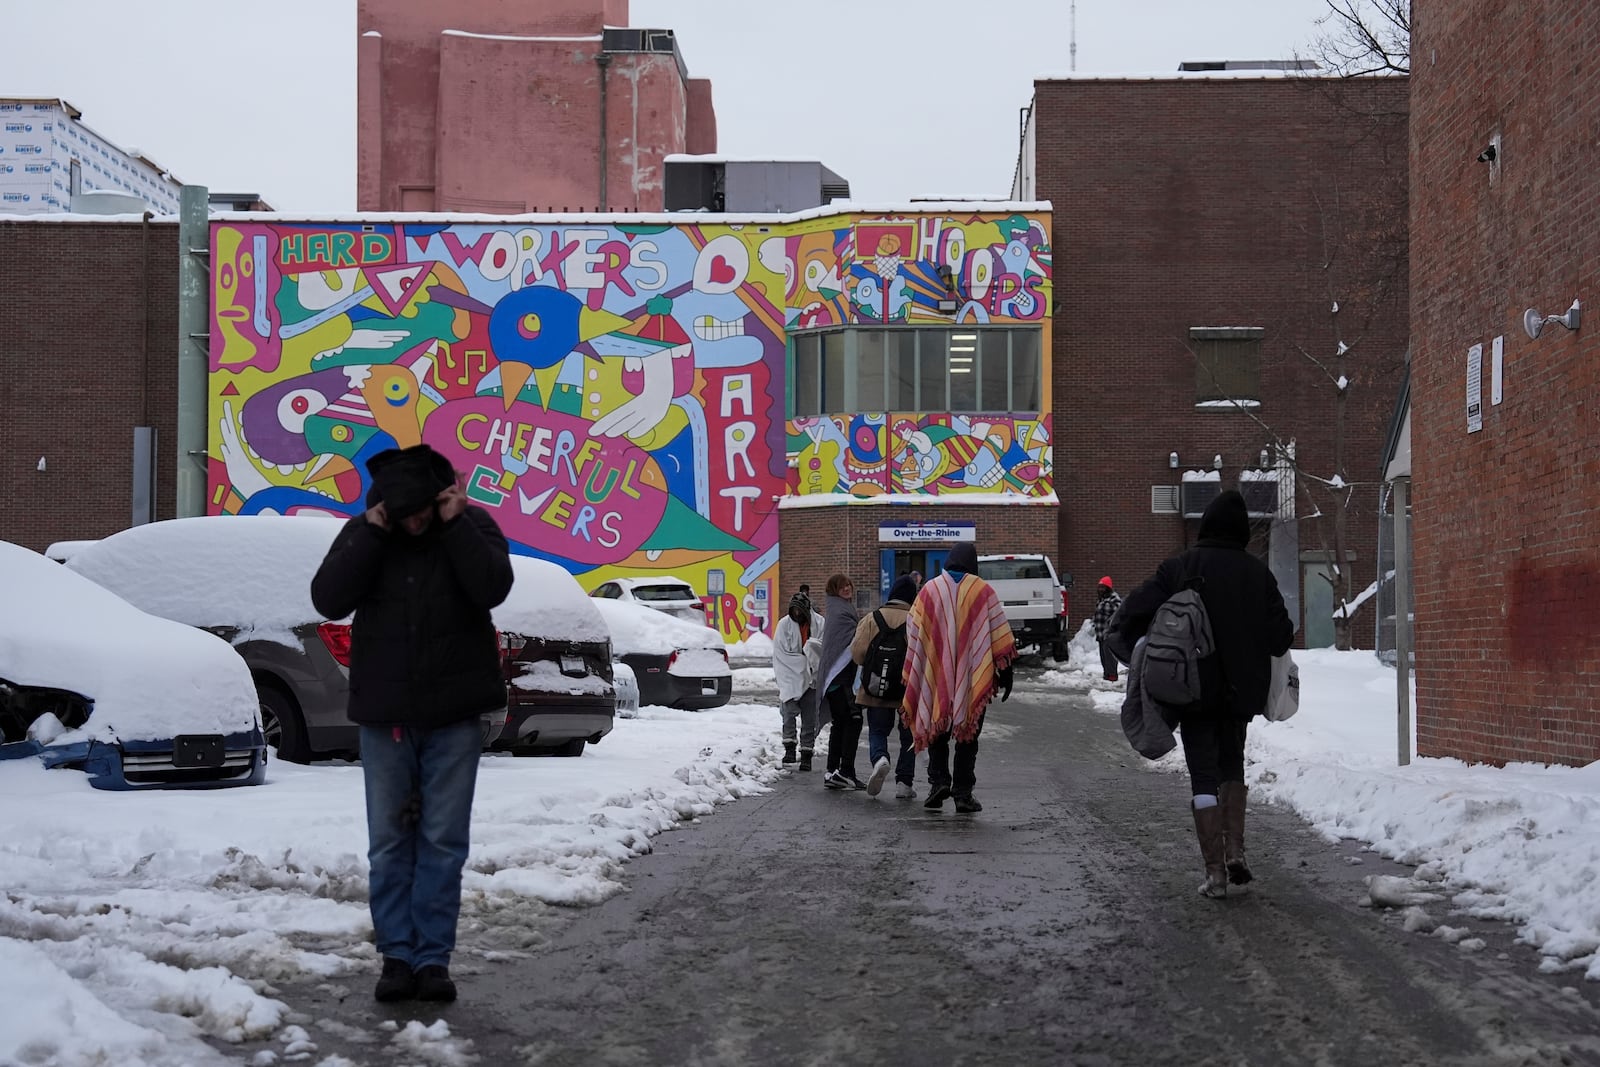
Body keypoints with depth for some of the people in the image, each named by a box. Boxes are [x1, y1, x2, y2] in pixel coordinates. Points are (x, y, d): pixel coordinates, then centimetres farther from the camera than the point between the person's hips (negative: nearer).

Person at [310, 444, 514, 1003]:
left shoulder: (472, 525, -2)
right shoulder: (361, 533, 2)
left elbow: (493, 586, -19)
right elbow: (328, 599, -12)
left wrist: (455, 524, -18)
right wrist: (371, 534, -16)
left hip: (453, 714, -1)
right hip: (384, 715, 2)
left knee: (443, 842, 2)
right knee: (389, 843, 4)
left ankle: (433, 957, 7)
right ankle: (398, 955, 12)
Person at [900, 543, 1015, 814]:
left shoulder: (929, 589, 2)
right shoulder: (982, 590, -1)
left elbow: (913, 633, 5)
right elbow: (1000, 634, -3)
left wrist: (911, 675, 13)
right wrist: (1005, 670, 2)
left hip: (936, 677, 1)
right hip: (974, 678, -1)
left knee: (937, 730, 14)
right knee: (968, 735, 7)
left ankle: (938, 780, -2)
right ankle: (963, 792, 4)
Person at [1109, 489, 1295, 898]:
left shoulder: (1180, 568, -7)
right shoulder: (1257, 573, -1)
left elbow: (1133, 613, -14)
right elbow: (1281, 634, -2)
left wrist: (1130, 647, 3)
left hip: (1195, 689, -2)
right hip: (1241, 691, 2)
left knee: (1204, 776, 3)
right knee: (1232, 764, 22)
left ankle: (1215, 872, -2)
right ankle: (1235, 850, 8)